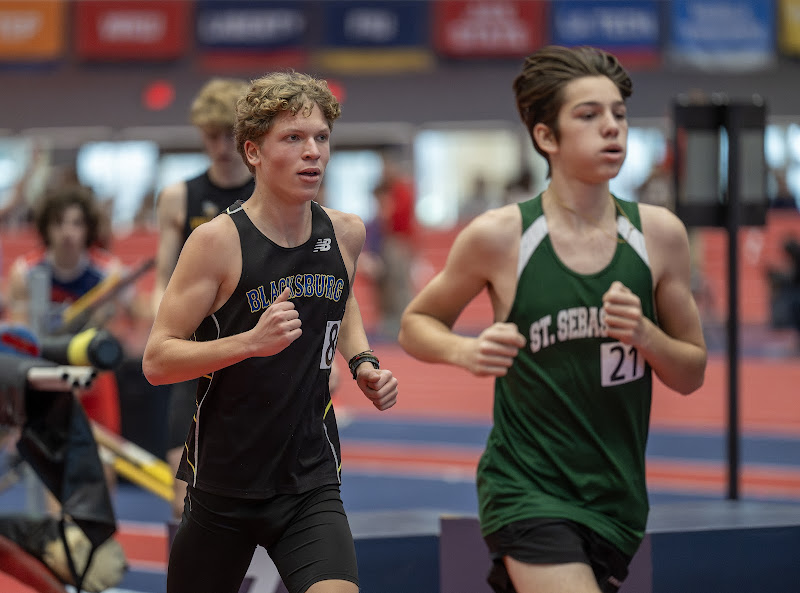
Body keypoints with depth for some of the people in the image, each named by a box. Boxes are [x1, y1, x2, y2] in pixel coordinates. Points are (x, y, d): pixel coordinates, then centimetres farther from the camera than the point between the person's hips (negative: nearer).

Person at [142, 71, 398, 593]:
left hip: (312, 486, 3)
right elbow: (157, 361, -16)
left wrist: (363, 363, 8)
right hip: (222, 486, -2)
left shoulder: (346, 233, 2)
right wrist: (251, 342, -29)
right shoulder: (218, 241, -14)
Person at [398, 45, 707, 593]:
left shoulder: (659, 234, 1)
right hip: (526, 487, -4)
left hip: (617, 500, 4)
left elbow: (692, 373, 8)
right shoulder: (499, 237, -7)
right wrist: (468, 351, -14)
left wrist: (644, 334, -13)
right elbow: (416, 325, 7)